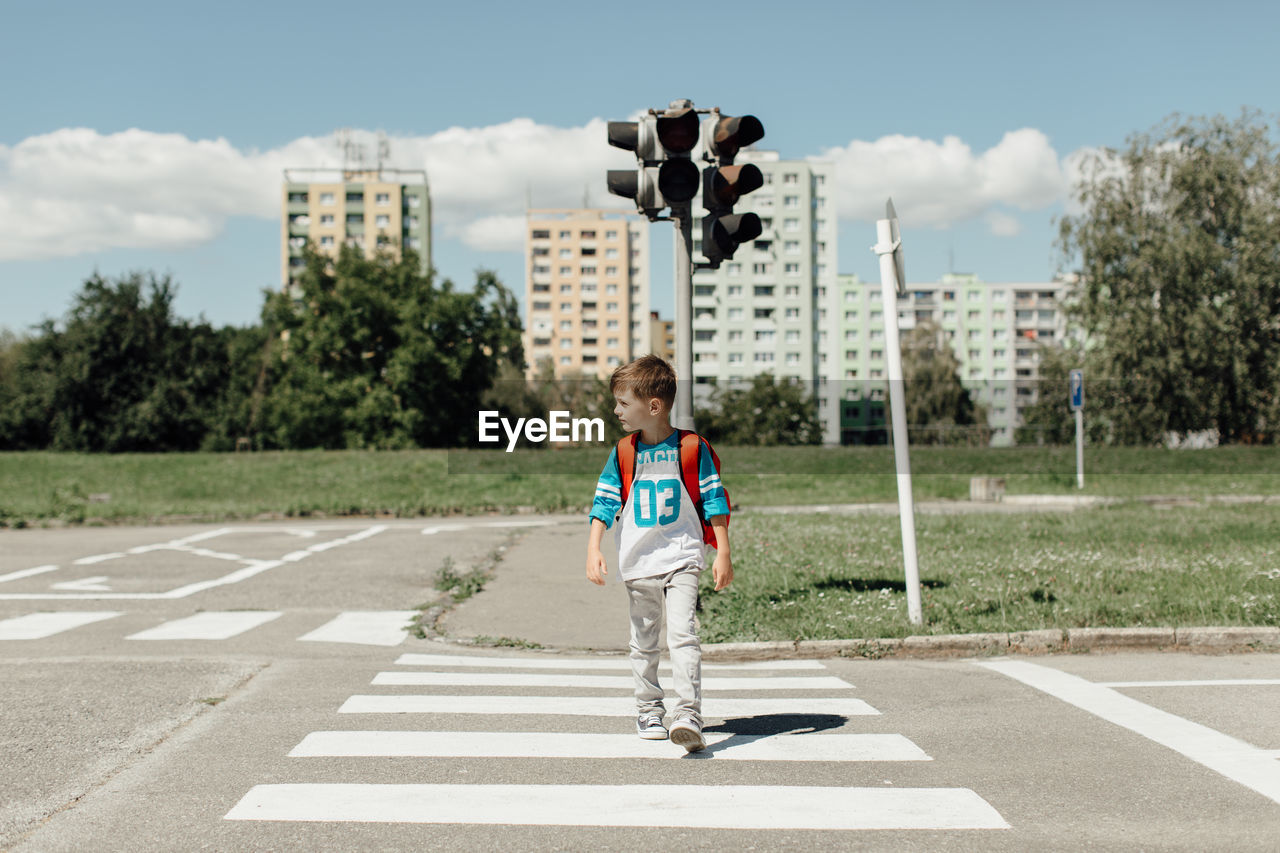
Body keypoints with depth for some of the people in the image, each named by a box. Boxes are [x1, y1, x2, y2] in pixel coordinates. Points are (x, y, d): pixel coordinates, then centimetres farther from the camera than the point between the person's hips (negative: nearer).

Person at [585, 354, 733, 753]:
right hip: (637, 563, 4)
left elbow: (714, 501, -2)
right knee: (644, 642, 12)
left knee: (682, 634, -17)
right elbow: (604, 502, 4)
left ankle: (688, 716, -20)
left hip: (681, 558, -4)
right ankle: (649, 712, 25)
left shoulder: (693, 449, -6)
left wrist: (723, 554, -4)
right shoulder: (623, 453, 3)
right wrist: (593, 550, -7)